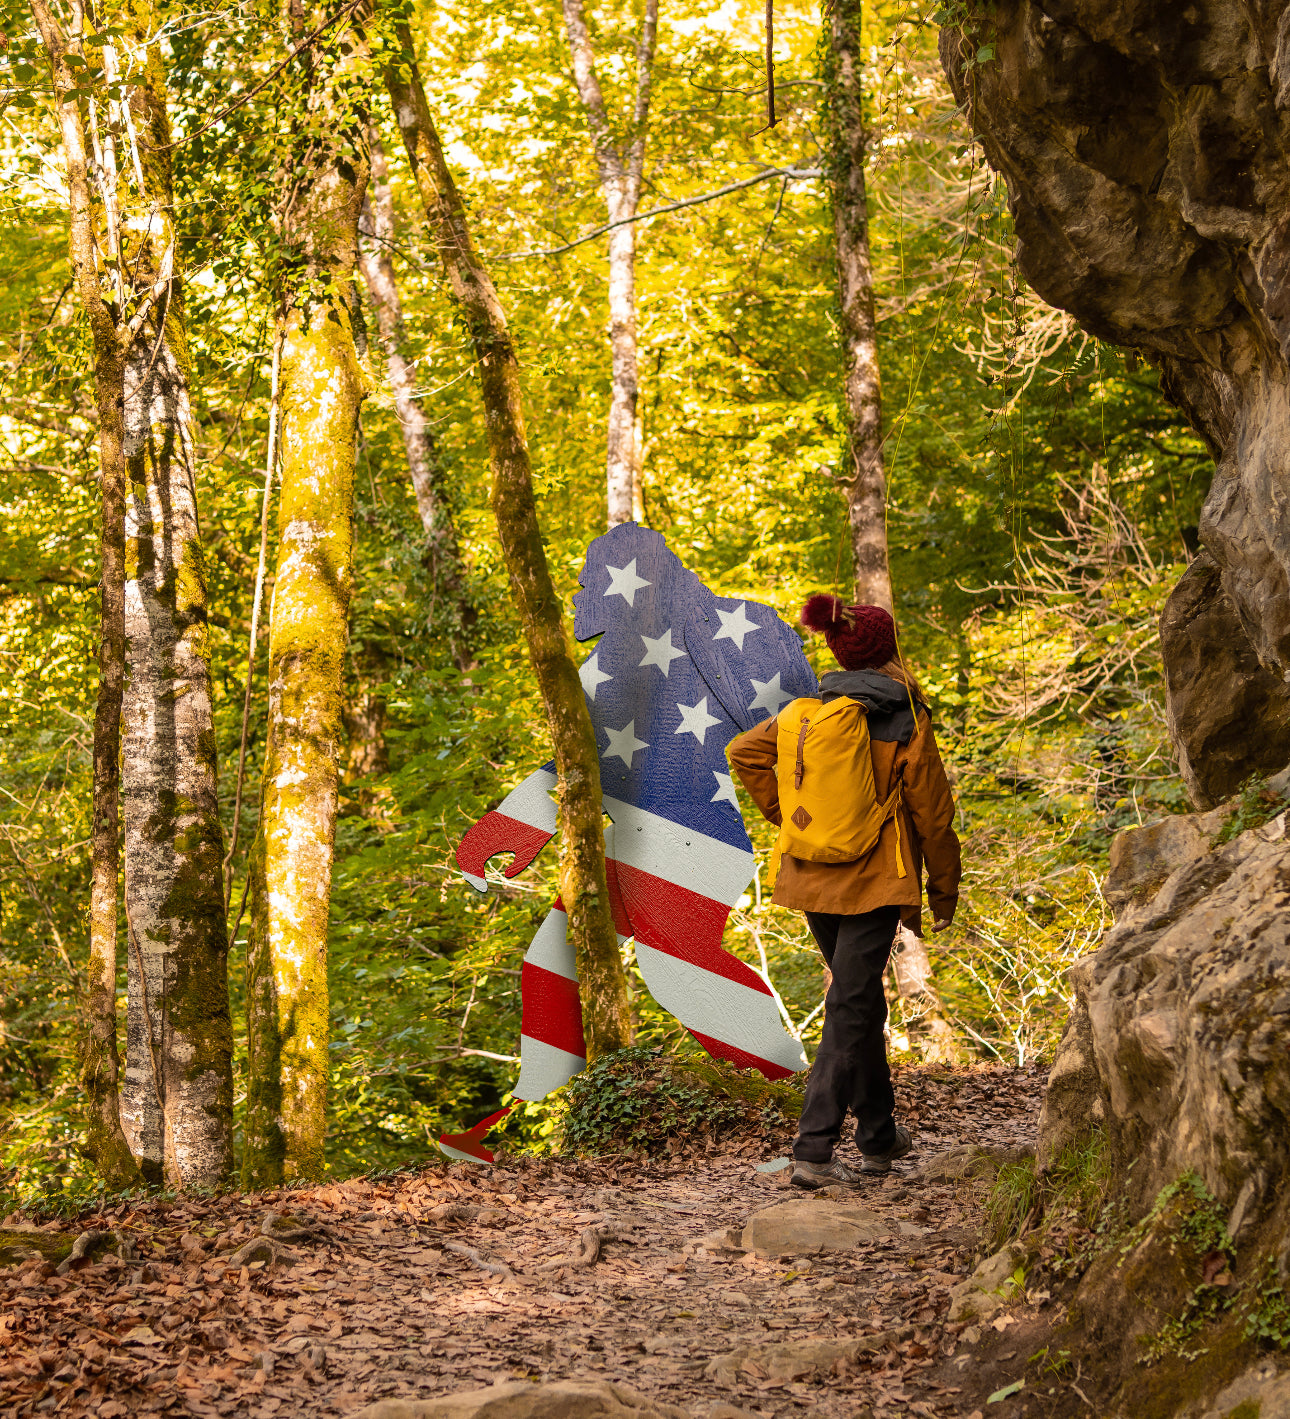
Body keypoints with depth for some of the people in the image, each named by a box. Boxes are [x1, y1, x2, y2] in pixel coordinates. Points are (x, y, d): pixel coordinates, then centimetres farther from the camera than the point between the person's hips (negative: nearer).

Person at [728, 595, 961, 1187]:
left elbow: (744, 751, 7)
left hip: (812, 873, 6)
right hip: (874, 881, -5)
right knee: (851, 1009, -4)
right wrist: (944, 890, 5)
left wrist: (784, 816, 11)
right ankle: (813, 1152, -12)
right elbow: (932, 815, -6)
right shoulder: (907, 723, -9)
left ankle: (879, 1137, 31)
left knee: (860, 1000, 20)